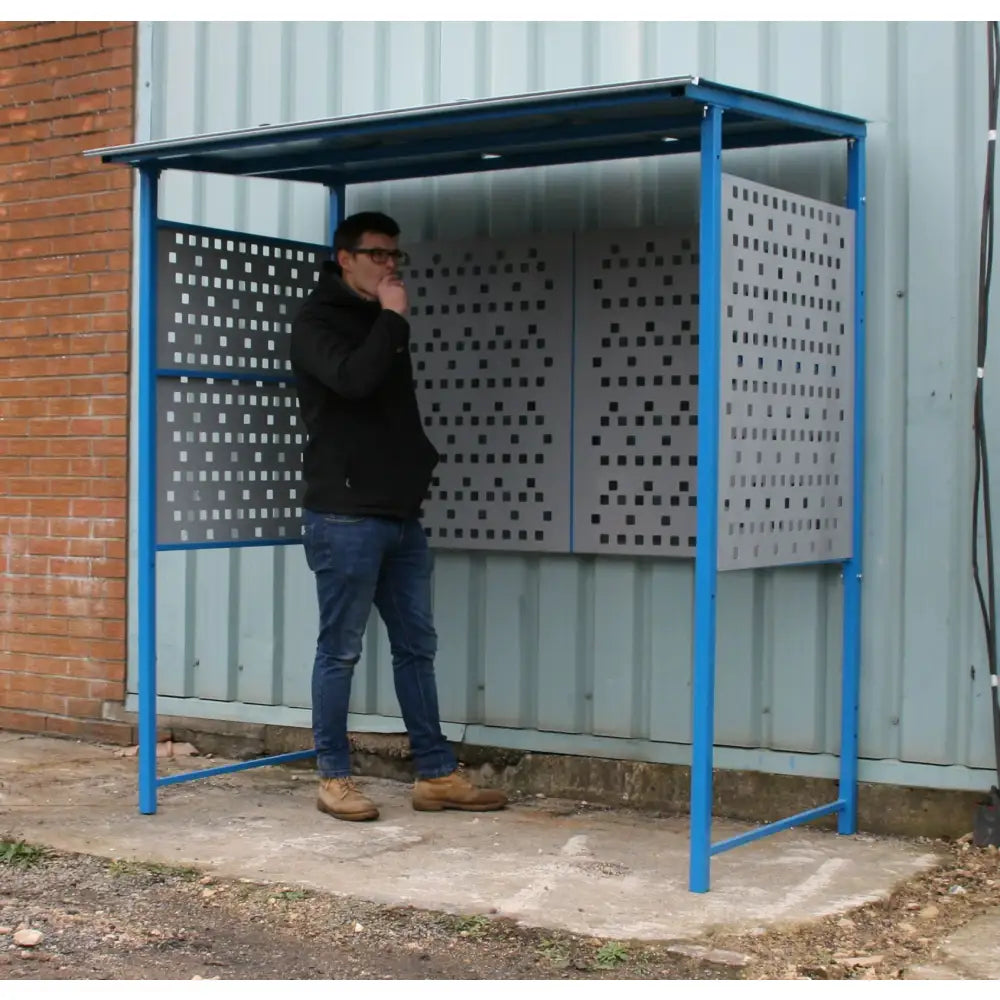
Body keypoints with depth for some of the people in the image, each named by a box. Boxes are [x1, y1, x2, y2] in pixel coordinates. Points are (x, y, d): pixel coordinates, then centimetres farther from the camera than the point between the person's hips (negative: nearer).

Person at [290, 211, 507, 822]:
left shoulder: (382, 322, 18)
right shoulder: (319, 320, -5)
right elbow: (353, 379, -24)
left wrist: (422, 459, 13)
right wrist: (393, 318, -14)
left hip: (401, 513, 8)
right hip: (346, 516, -8)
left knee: (417, 646, 9)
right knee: (341, 650, -1)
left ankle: (438, 775, 14)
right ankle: (334, 778, 8)